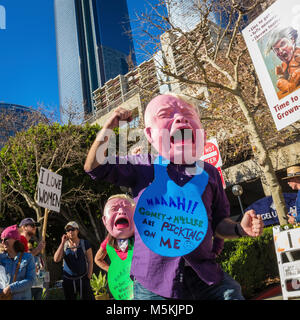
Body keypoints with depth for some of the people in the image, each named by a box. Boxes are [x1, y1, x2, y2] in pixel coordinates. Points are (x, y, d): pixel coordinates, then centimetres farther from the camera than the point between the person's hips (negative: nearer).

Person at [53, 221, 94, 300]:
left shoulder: (85, 243, -3)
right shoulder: (63, 245, 3)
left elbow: (90, 262, -2)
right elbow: (56, 259, -12)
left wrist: (88, 277, -7)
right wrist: (62, 243, -14)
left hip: (83, 279, -2)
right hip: (68, 280, 3)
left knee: (87, 298, -6)